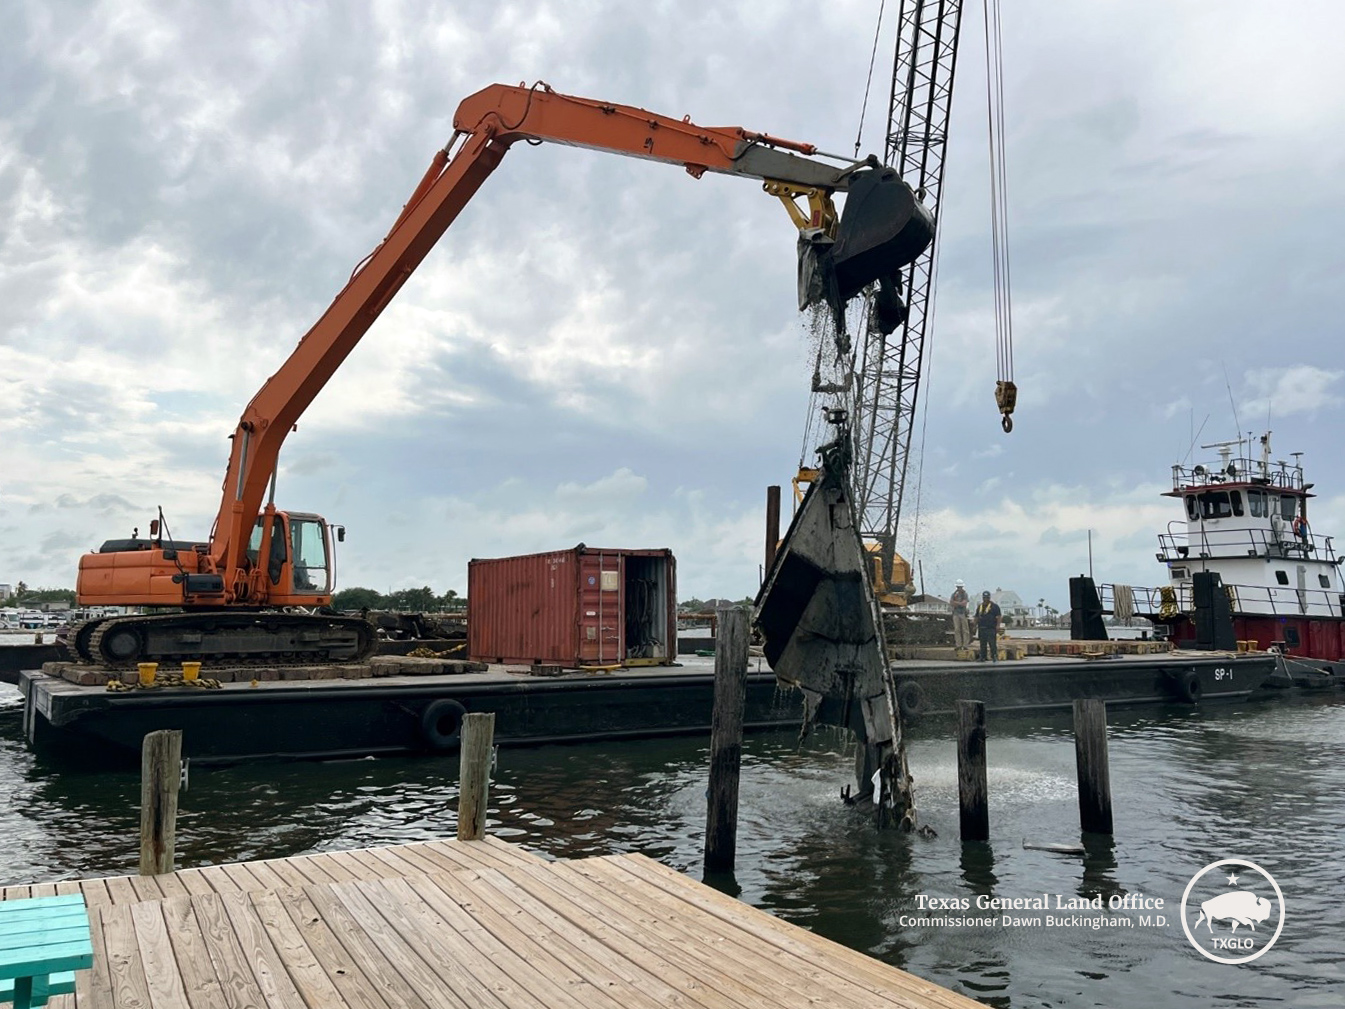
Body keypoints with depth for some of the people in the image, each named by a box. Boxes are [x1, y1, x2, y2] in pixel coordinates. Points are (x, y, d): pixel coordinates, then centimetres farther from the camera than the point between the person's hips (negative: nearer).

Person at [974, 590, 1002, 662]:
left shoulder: (994, 606, 0)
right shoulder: (980, 606, 18)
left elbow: (998, 617, -6)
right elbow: (977, 617, 22)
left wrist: (998, 626, -15)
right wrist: (975, 626, 16)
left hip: (991, 629, -6)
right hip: (981, 628, 6)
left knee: (992, 643, -10)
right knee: (982, 643, 8)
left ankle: (994, 656, -6)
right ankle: (982, 657, 12)